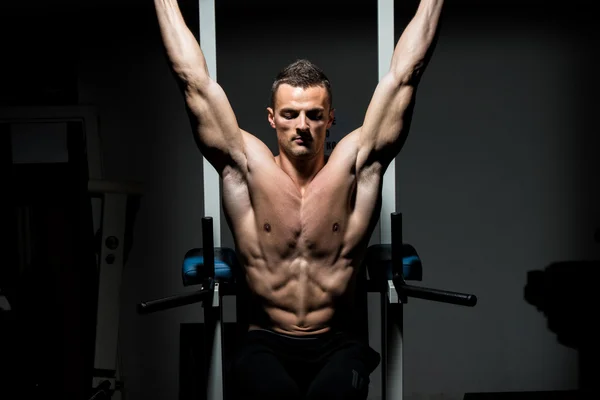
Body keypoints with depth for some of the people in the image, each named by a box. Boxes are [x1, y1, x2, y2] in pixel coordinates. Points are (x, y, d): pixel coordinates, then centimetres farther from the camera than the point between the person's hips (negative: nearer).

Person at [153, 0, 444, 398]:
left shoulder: (354, 165, 2)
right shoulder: (247, 167, 2)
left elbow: (403, 76, 3)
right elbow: (195, 81, 3)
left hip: (338, 345, 1)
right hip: (266, 345, 0)